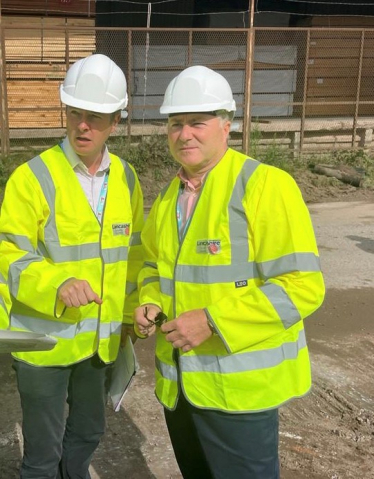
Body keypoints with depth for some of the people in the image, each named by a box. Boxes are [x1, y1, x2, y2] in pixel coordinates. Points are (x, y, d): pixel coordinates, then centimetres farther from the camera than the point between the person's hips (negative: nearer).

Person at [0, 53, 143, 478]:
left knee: (88, 433, 23)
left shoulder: (125, 178, 3)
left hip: (102, 339, 5)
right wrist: (57, 286, -32)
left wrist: (128, 313, 14)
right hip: (46, 339, -5)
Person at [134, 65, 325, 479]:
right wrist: (149, 304, -1)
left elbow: (302, 286, -21)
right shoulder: (169, 196, 8)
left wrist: (212, 321, -25)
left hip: (239, 384, -7)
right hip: (178, 381, 7)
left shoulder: (267, 186, -16)